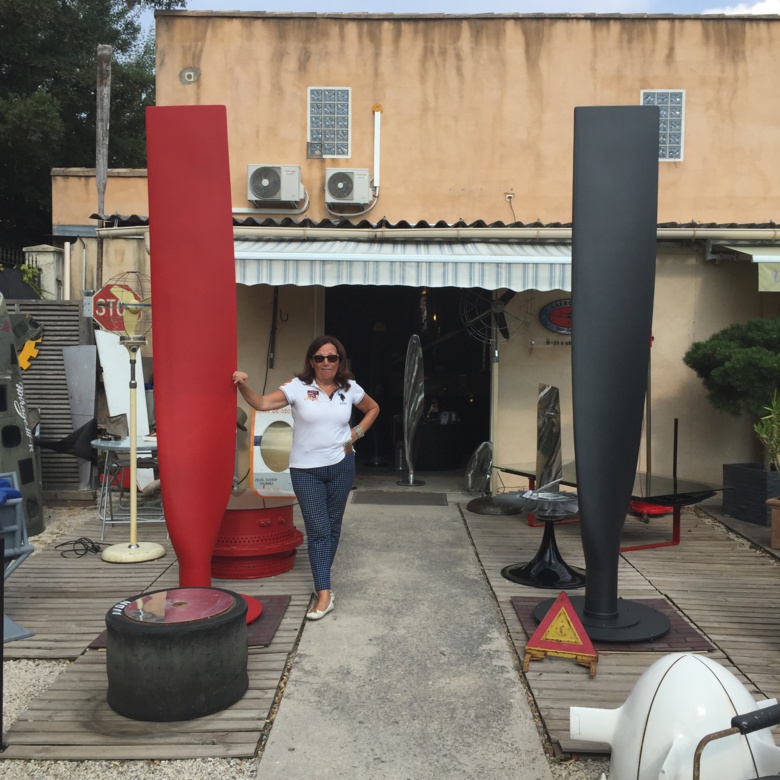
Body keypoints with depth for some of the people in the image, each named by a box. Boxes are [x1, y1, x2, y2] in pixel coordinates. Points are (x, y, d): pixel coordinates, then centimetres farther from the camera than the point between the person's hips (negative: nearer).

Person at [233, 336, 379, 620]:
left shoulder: (350, 388, 1)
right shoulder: (298, 387, -9)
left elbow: (373, 408, 18)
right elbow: (262, 403, -17)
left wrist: (357, 433, 4)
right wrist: (243, 386, -35)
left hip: (341, 465, 3)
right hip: (305, 470, -3)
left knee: (333, 526, 14)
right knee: (318, 530, -5)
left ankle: (322, 578, 31)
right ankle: (324, 594, -3)